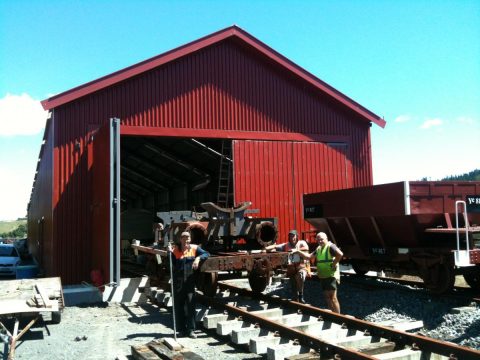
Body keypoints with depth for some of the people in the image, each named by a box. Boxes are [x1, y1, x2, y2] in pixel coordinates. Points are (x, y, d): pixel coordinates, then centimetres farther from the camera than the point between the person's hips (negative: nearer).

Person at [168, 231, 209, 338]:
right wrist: (171, 253, -21)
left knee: (191, 305, -5)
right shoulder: (175, 250, -2)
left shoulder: (194, 248, 1)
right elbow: (172, 266, -7)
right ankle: (182, 329, 20)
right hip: (178, 282, 0)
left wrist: (198, 258, -22)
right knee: (179, 306, 8)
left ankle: (191, 330, 2)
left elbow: (206, 254, -5)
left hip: (190, 282, 0)